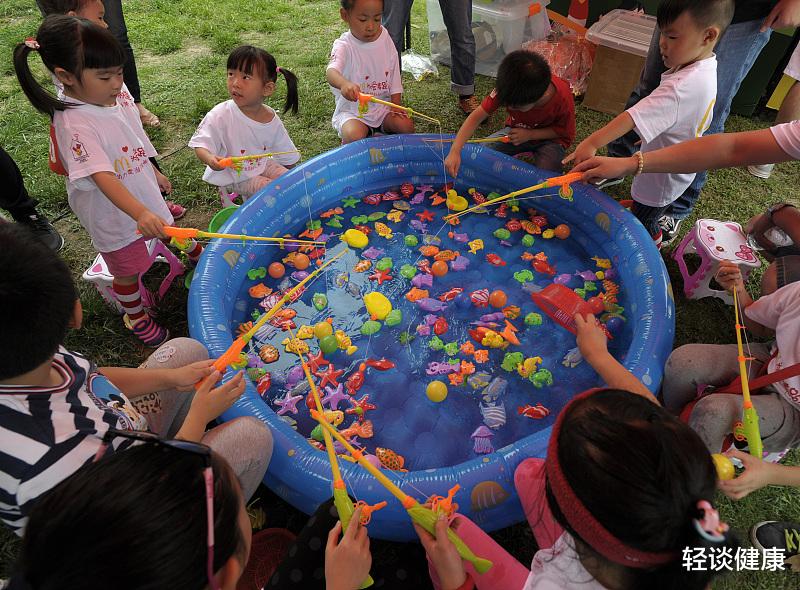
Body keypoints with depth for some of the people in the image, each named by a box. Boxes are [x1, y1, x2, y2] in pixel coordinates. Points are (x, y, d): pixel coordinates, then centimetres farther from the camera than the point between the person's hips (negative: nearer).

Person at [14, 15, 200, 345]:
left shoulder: (118, 99, -6)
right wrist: (141, 213, -53)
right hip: (112, 212, -6)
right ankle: (135, 316, 37)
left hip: (143, 196, 7)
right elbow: (103, 178, -41)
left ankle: (196, 254, 61)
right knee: (128, 270, 11)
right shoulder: (75, 125, -30)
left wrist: (154, 173, 23)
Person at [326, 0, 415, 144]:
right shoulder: (344, 46, -16)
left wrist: (396, 106, -3)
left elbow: (394, 76, 7)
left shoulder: (385, 38, 0)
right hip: (352, 111, -5)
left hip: (383, 106, 5)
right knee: (354, 136, -33)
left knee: (407, 126, -17)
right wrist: (344, 83, -61)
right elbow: (331, 71, -37)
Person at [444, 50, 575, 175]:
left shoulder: (563, 98, -33)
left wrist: (529, 134, -26)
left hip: (550, 138, -2)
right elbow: (477, 116, -26)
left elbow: (566, 133, -15)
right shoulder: (507, 89, -29)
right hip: (517, 130, 3)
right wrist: (455, 151, -36)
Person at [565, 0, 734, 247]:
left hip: (662, 178, -9)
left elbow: (635, 117, -47)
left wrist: (593, 142, -52)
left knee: (644, 222, 14)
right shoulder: (707, 66, -5)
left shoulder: (682, 87, -37)